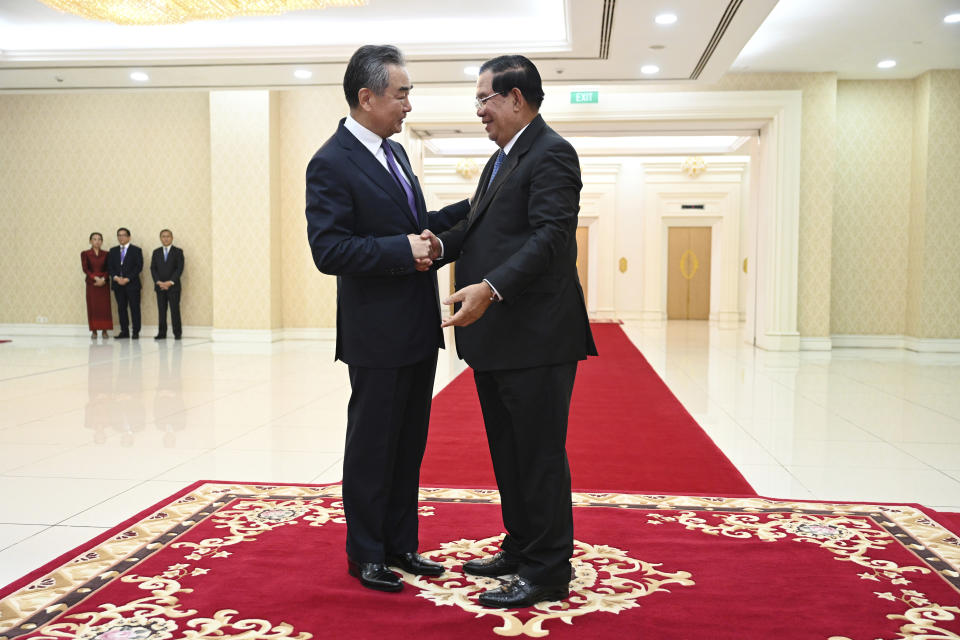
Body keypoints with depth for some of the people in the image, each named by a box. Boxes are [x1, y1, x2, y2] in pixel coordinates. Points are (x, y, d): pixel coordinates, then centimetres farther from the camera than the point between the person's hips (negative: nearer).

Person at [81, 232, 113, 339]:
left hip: (103, 283, 1)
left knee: (105, 307, -3)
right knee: (92, 307, -2)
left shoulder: (105, 254, 8)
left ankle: (104, 331, 2)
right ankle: (94, 331, 2)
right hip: (91, 283, -1)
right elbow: (85, 269, -3)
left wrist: (103, 279, -12)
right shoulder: (85, 254, 4)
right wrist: (96, 278, -13)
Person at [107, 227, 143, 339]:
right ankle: (124, 331, 10)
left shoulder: (136, 250, 2)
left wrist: (127, 279, -13)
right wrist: (115, 277, -9)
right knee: (121, 308, 5)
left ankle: (136, 332, 0)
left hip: (132, 284, -4)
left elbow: (139, 267, -5)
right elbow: (110, 266, 9)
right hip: (117, 284, 4)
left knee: (135, 308, -4)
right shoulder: (113, 250, 14)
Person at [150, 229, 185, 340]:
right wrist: (158, 282, -7)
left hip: (173, 286, -3)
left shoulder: (178, 252, 3)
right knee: (161, 310, 3)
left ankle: (177, 333, 1)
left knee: (175, 310, -3)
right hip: (159, 286, 3)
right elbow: (153, 268, 7)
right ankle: (161, 333, 6)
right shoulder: (156, 252, 12)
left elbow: (179, 269, -5)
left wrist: (170, 282, -13)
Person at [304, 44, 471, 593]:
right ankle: (366, 555, 23)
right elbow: (329, 251, -21)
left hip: (418, 329, 8)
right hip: (378, 335, -8)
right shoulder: (331, 164, -14)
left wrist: (470, 207, 10)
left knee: (409, 445, 17)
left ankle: (401, 544, 31)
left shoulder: (395, 152, 12)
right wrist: (404, 250, -23)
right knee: (372, 446, 6)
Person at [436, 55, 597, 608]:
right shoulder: (503, 159, 20)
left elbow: (551, 236, -22)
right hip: (496, 337, 10)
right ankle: (520, 549, 33)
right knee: (508, 454, 18)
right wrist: (439, 245, 0)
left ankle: (548, 572, 12)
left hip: (536, 337, -10)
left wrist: (491, 288, -31)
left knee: (540, 457, 0)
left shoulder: (550, 154, -12)